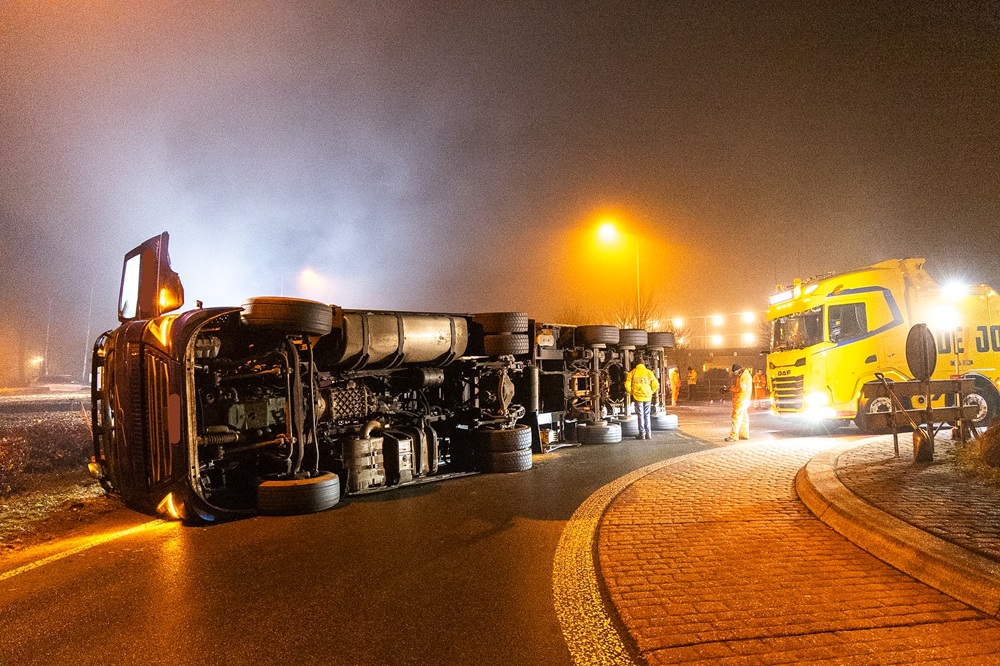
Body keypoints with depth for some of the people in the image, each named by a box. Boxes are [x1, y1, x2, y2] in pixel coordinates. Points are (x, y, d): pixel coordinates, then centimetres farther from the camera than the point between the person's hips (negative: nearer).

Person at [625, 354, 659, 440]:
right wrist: (651, 392, 12)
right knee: (647, 415, 12)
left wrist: (631, 393, 8)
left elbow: (627, 385, -6)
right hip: (647, 397, 2)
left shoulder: (632, 372, -3)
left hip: (638, 397, -2)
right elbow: (656, 385, -1)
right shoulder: (649, 372, 0)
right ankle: (648, 434, 14)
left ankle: (642, 434, 6)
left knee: (640, 415, 5)